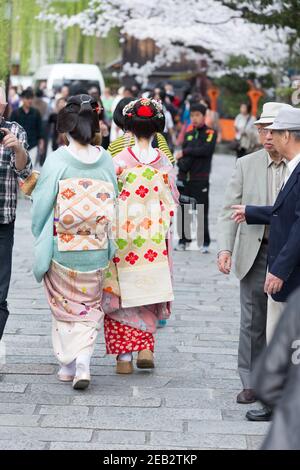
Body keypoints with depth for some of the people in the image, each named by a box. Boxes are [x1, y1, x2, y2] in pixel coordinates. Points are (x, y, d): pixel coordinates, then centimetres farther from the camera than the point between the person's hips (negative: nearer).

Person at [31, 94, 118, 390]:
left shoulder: (57, 160, -14)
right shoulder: (106, 160, -6)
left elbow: (42, 203, -8)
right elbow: (113, 204, 0)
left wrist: (40, 237, 9)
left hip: (62, 248, -2)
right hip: (96, 250, 2)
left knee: (64, 303, 16)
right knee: (90, 305, 15)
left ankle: (68, 364, 21)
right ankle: (83, 360, -2)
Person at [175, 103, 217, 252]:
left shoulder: (211, 133, 1)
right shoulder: (188, 134, 15)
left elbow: (206, 149, -15)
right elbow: (181, 155, 10)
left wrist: (186, 152, -10)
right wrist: (182, 163, -12)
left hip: (200, 180, -4)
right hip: (184, 178, 4)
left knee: (201, 212, -4)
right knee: (183, 211, 5)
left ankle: (204, 242, 3)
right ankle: (183, 240, 15)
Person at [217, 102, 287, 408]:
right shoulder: (246, 165, 5)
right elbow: (229, 211, 3)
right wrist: (225, 248, -9)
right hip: (256, 254, 2)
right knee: (252, 322, 6)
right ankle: (251, 382, 16)